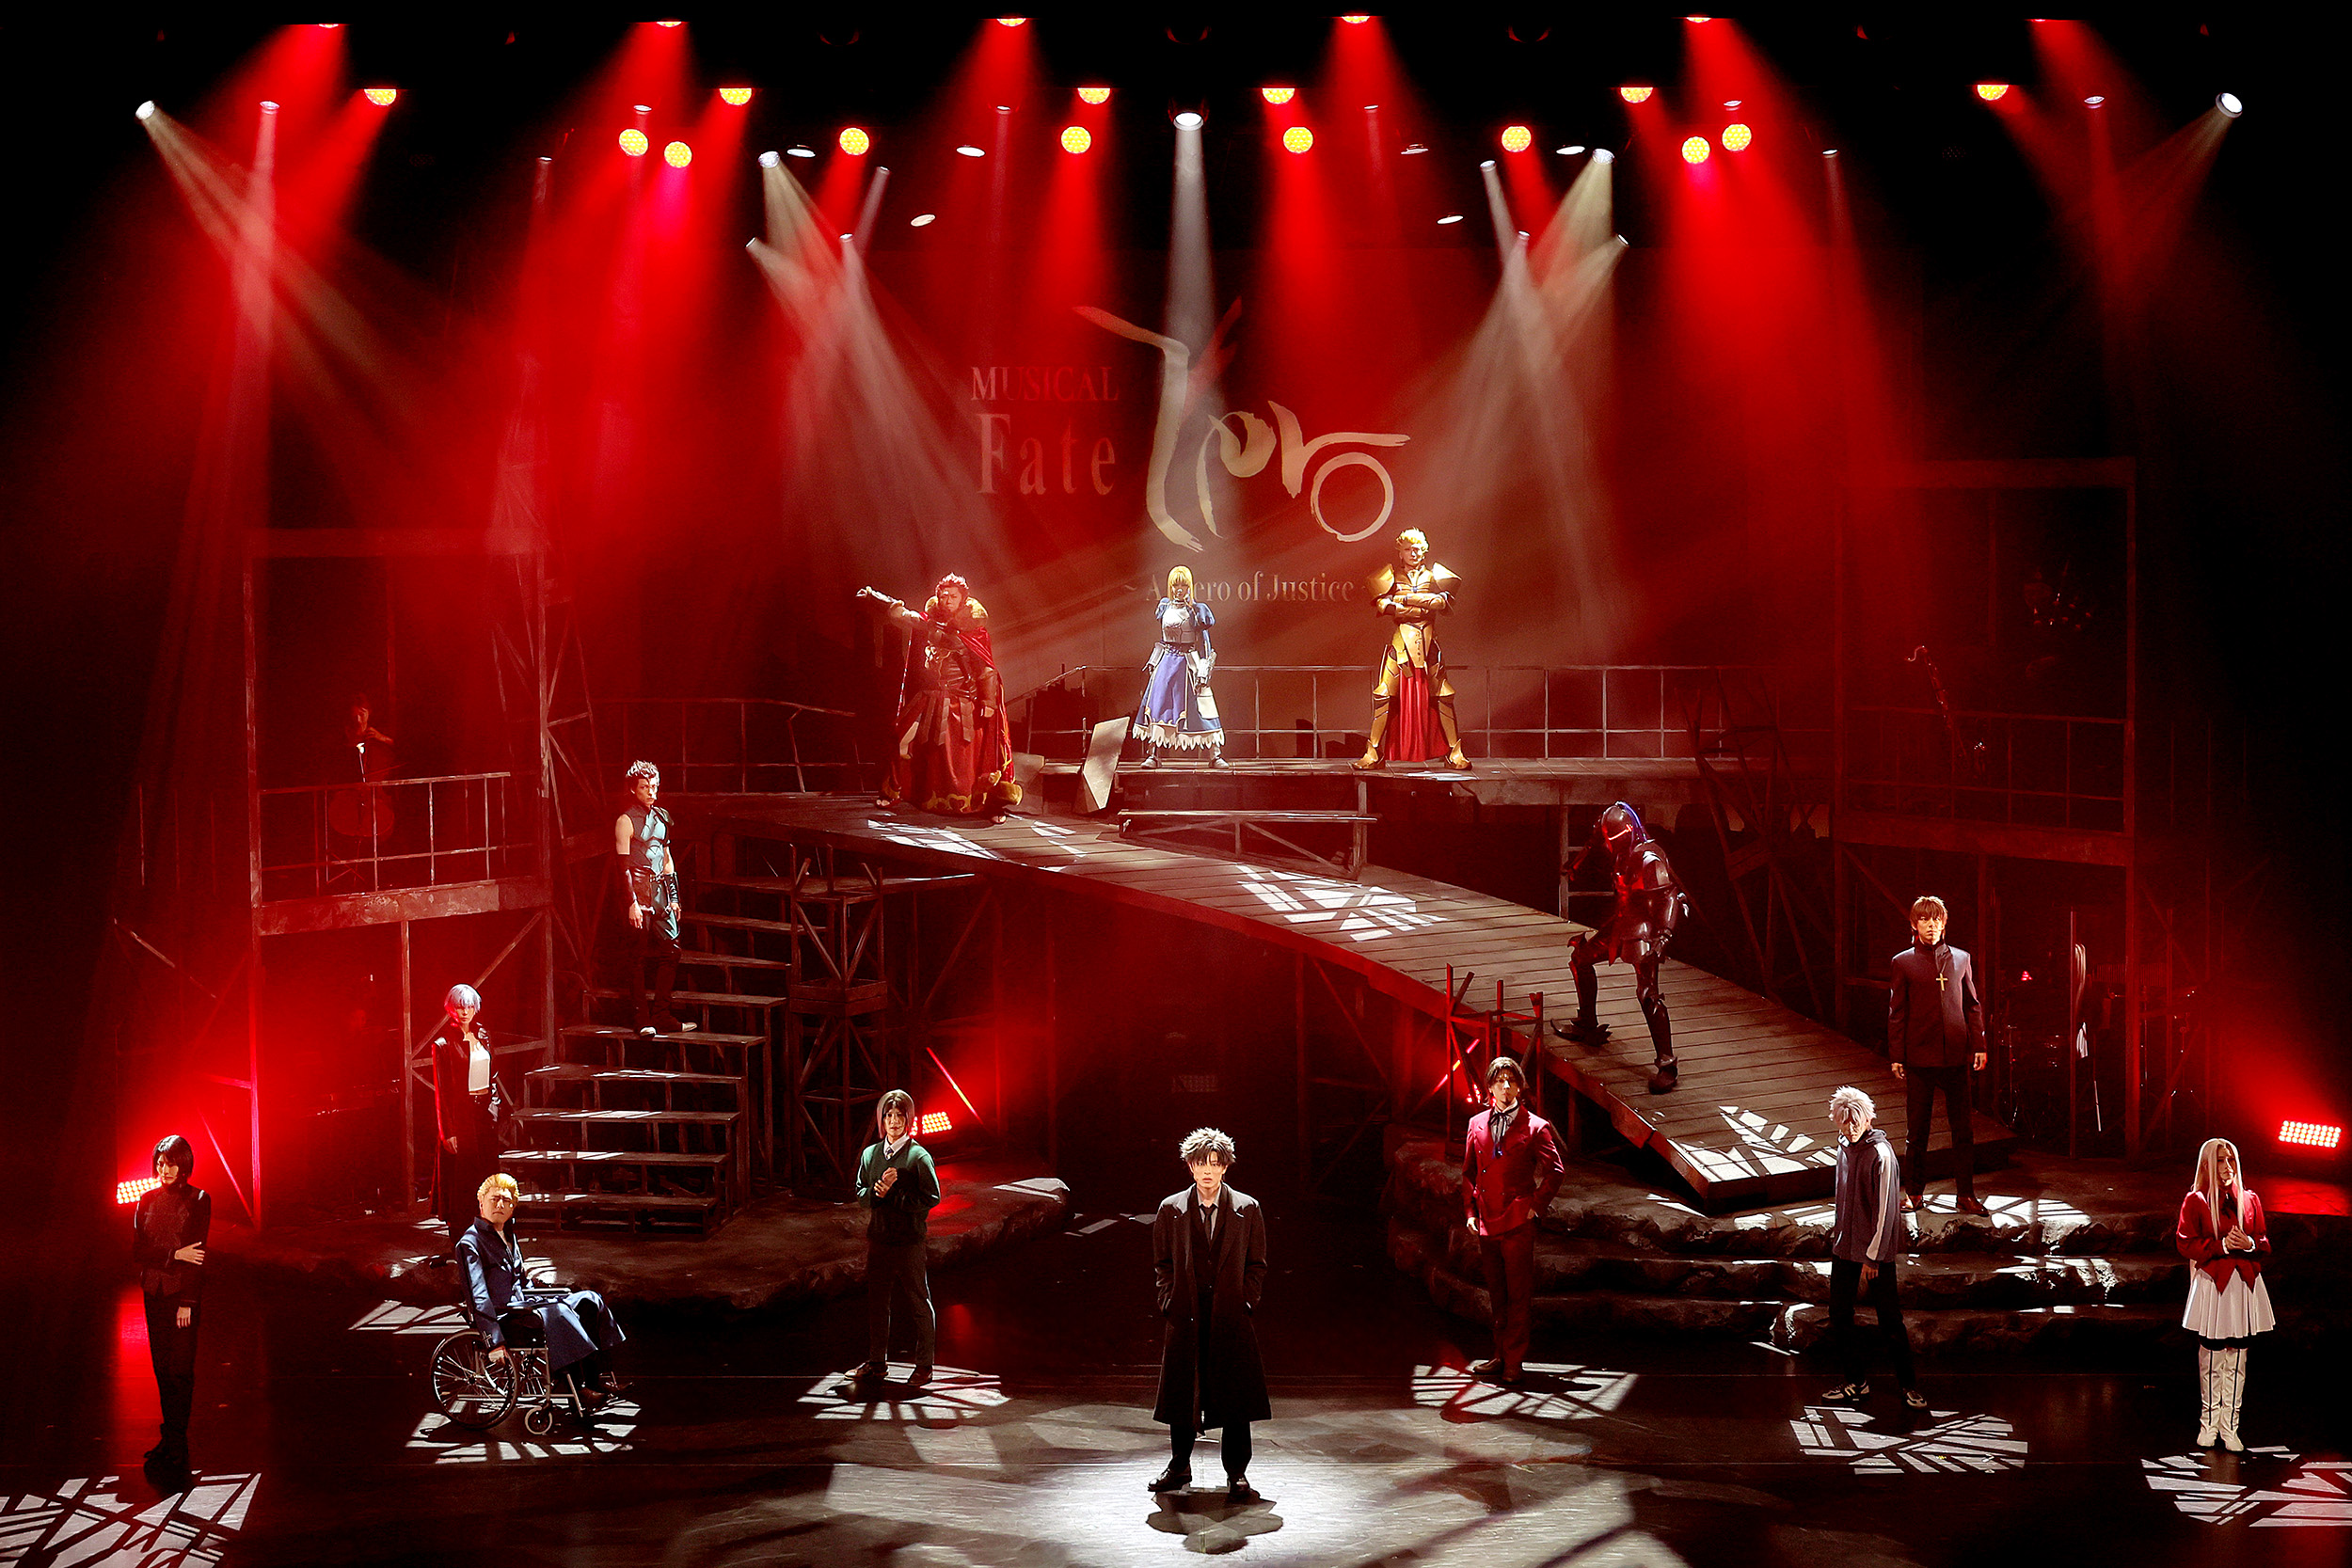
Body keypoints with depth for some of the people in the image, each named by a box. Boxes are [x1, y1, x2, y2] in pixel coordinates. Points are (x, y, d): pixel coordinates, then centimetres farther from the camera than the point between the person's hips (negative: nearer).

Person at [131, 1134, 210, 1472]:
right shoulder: (148, 1200, 9)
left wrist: (187, 1302, -14)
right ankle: (170, 1440, 13)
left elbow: (198, 1254, -9)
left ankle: (177, 1444, -4)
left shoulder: (198, 1200, -4)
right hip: (154, 1292, 4)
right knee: (162, 1367, 6)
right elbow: (137, 1251, 4)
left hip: (184, 1292, -4)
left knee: (180, 1368, -6)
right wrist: (175, 1255, -12)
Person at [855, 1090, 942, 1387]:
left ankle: (924, 1366, 10)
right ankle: (877, 1362, 22)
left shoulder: (919, 1156, -7)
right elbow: (860, 1194, 11)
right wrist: (877, 1190, -11)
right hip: (877, 1238, 5)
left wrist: (893, 1195, -15)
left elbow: (930, 1198, -11)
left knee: (918, 1302, 2)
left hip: (910, 1241, -5)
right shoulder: (870, 1155, 8)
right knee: (877, 1301, 10)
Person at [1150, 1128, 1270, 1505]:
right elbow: (1162, 1263, 11)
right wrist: (1171, 1302, 0)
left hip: (1231, 1318, -1)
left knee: (1235, 1396, -1)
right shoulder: (1170, 1210, 4)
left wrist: (1245, 1302, -3)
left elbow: (1256, 1265, 7)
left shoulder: (1247, 1210, 3)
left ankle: (1237, 1475, 8)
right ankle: (1179, 1467, 25)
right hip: (1186, 1318, 1)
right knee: (1181, 1394, 8)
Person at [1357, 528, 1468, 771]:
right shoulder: (1391, 575, 9)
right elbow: (1382, 604, -8)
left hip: (1428, 641, 1)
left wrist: (1404, 598, -8)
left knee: (1443, 696, -1)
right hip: (1400, 640, -1)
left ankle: (1455, 753, 5)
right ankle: (1372, 753, -4)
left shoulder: (1433, 573, 12)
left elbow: (1441, 601, -6)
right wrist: (1422, 607, -11)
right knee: (1384, 694, -9)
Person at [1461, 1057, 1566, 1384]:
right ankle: (1501, 1356, 21)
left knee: (1517, 1295, -3)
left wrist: (1536, 1207, -5)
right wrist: (1470, 1212, 7)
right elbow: (1468, 1173, 16)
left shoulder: (1535, 1127, -3)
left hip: (1518, 1223, -5)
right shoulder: (1477, 1124, 11)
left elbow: (1555, 1170, -1)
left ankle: (1514, 1362, 1)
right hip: (1486, 1222, 5)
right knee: (1496, 1295, 12)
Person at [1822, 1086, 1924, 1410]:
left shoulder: (1880, 1154, -18)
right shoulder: (1844, 1146, 5)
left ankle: (1908, 1384, 13)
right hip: (1845, 1246, 7)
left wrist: (1873, 1257, -15)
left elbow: (1884, 1210, -17)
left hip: (1875, 1252, -7)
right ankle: (1857, 1382, 23)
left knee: (1890, 1320, -1)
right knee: (1839, 1317, 10)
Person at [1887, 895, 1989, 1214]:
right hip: (1919, 1057, -1)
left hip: (1955, 1056, 2)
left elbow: (1972, 1005, 13)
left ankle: (1966, 1194, 9)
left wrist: (1979, 1045, 6)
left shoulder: (1960, 959, 8)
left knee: (1963, 1129, 3)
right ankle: (1914, 1192, 15)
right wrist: (1896, 1056, -1)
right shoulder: (1904, 963, 2)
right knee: (1917, 1131, 5)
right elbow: (1897, 1012, 3)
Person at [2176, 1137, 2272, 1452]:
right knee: (2211, 1358, 1)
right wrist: (2221, 1245, -16)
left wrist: (2250, 1244, -9)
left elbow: (2265, 1242, 13)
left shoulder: (2249, 1199, 11)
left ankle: (2229, 1427, 9)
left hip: (2245, 1284, 3)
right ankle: (2209, 1424, 13)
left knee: (2237, 1360, 4)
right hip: (2212, 1284, -3)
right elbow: (2185, 1243, -4)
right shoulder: (2195, 1201, 0)